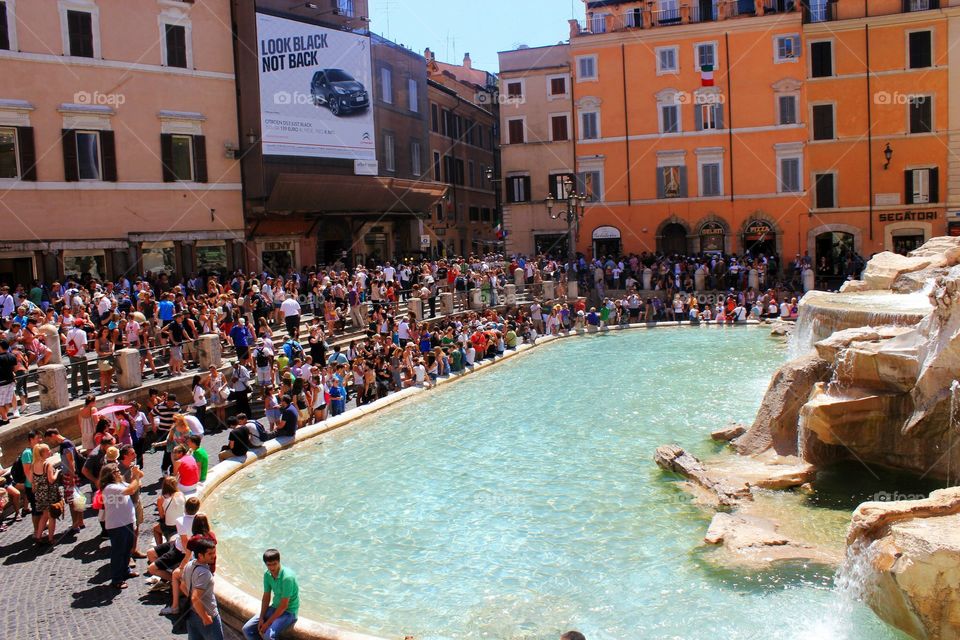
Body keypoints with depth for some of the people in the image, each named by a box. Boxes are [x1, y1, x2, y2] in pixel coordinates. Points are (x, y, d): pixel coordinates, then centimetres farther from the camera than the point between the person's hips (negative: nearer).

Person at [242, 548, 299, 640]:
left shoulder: (287, 577, -28)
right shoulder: (267, 574, -5)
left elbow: (284, 606, -24)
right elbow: (266, 597, 5)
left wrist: (267, 624, -20)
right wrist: (261, 618, -5)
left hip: (288, 611, -7)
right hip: (275, 607, 7)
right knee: (247, 629, -2)